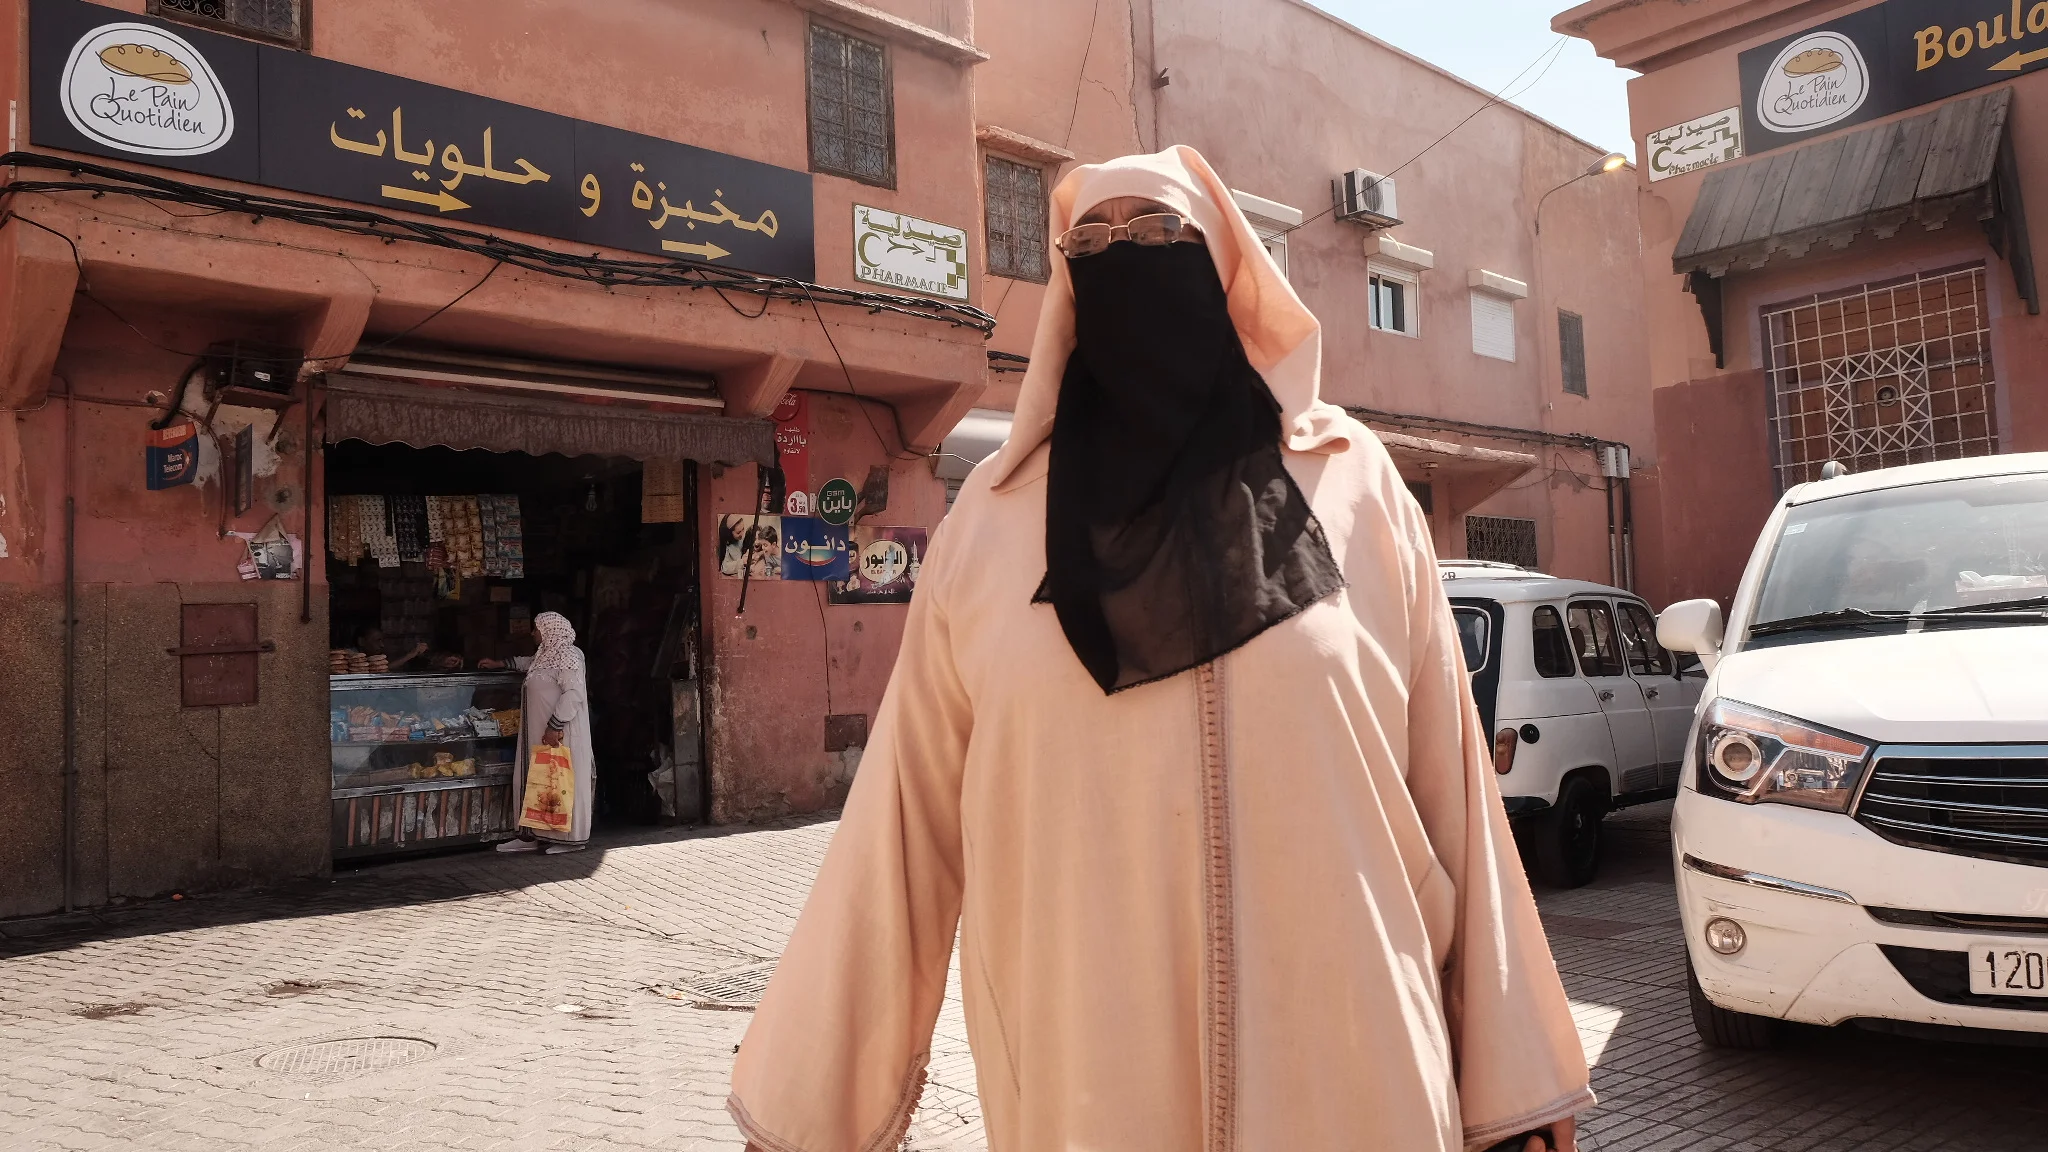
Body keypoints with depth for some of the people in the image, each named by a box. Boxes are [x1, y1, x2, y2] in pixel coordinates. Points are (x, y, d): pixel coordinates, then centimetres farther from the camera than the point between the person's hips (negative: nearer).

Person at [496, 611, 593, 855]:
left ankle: (570, 838, 3)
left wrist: (554, 726, -25)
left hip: (561, 733, -10)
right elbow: (529, 665, 39)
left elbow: (573, 694, -23)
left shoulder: (568, 655, -15)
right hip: (540, 732, 10)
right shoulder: (547, 654, 15)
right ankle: (535, 835, 14)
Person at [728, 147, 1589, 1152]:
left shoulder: (1353, 484, 2)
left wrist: (1512, 1071, 4)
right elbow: (906, 817, 2)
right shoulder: (995, 517, 2)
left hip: (1348, 1064, 0)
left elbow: (1448, 784, 2)